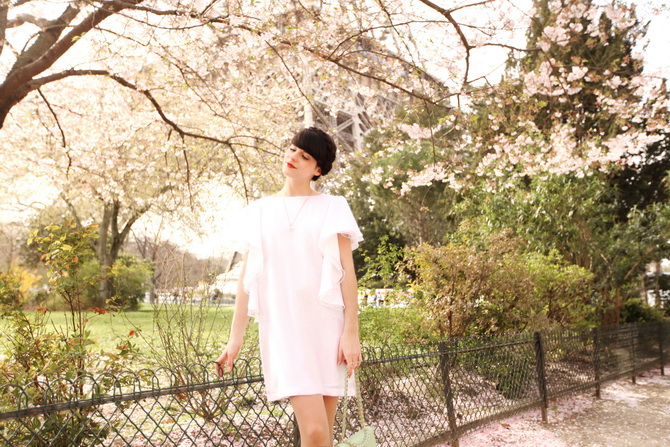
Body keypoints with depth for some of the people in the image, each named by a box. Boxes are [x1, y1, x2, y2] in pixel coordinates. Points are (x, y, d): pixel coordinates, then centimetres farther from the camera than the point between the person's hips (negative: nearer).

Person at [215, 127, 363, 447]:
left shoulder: (333, 207, 6)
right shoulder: (258, 211, 11)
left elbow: (347, 271, 1)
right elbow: (247, 276, 10)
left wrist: (351, 332, -8)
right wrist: (235, 338, 5)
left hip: (327, 324, 0)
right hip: (282, 326, 0)